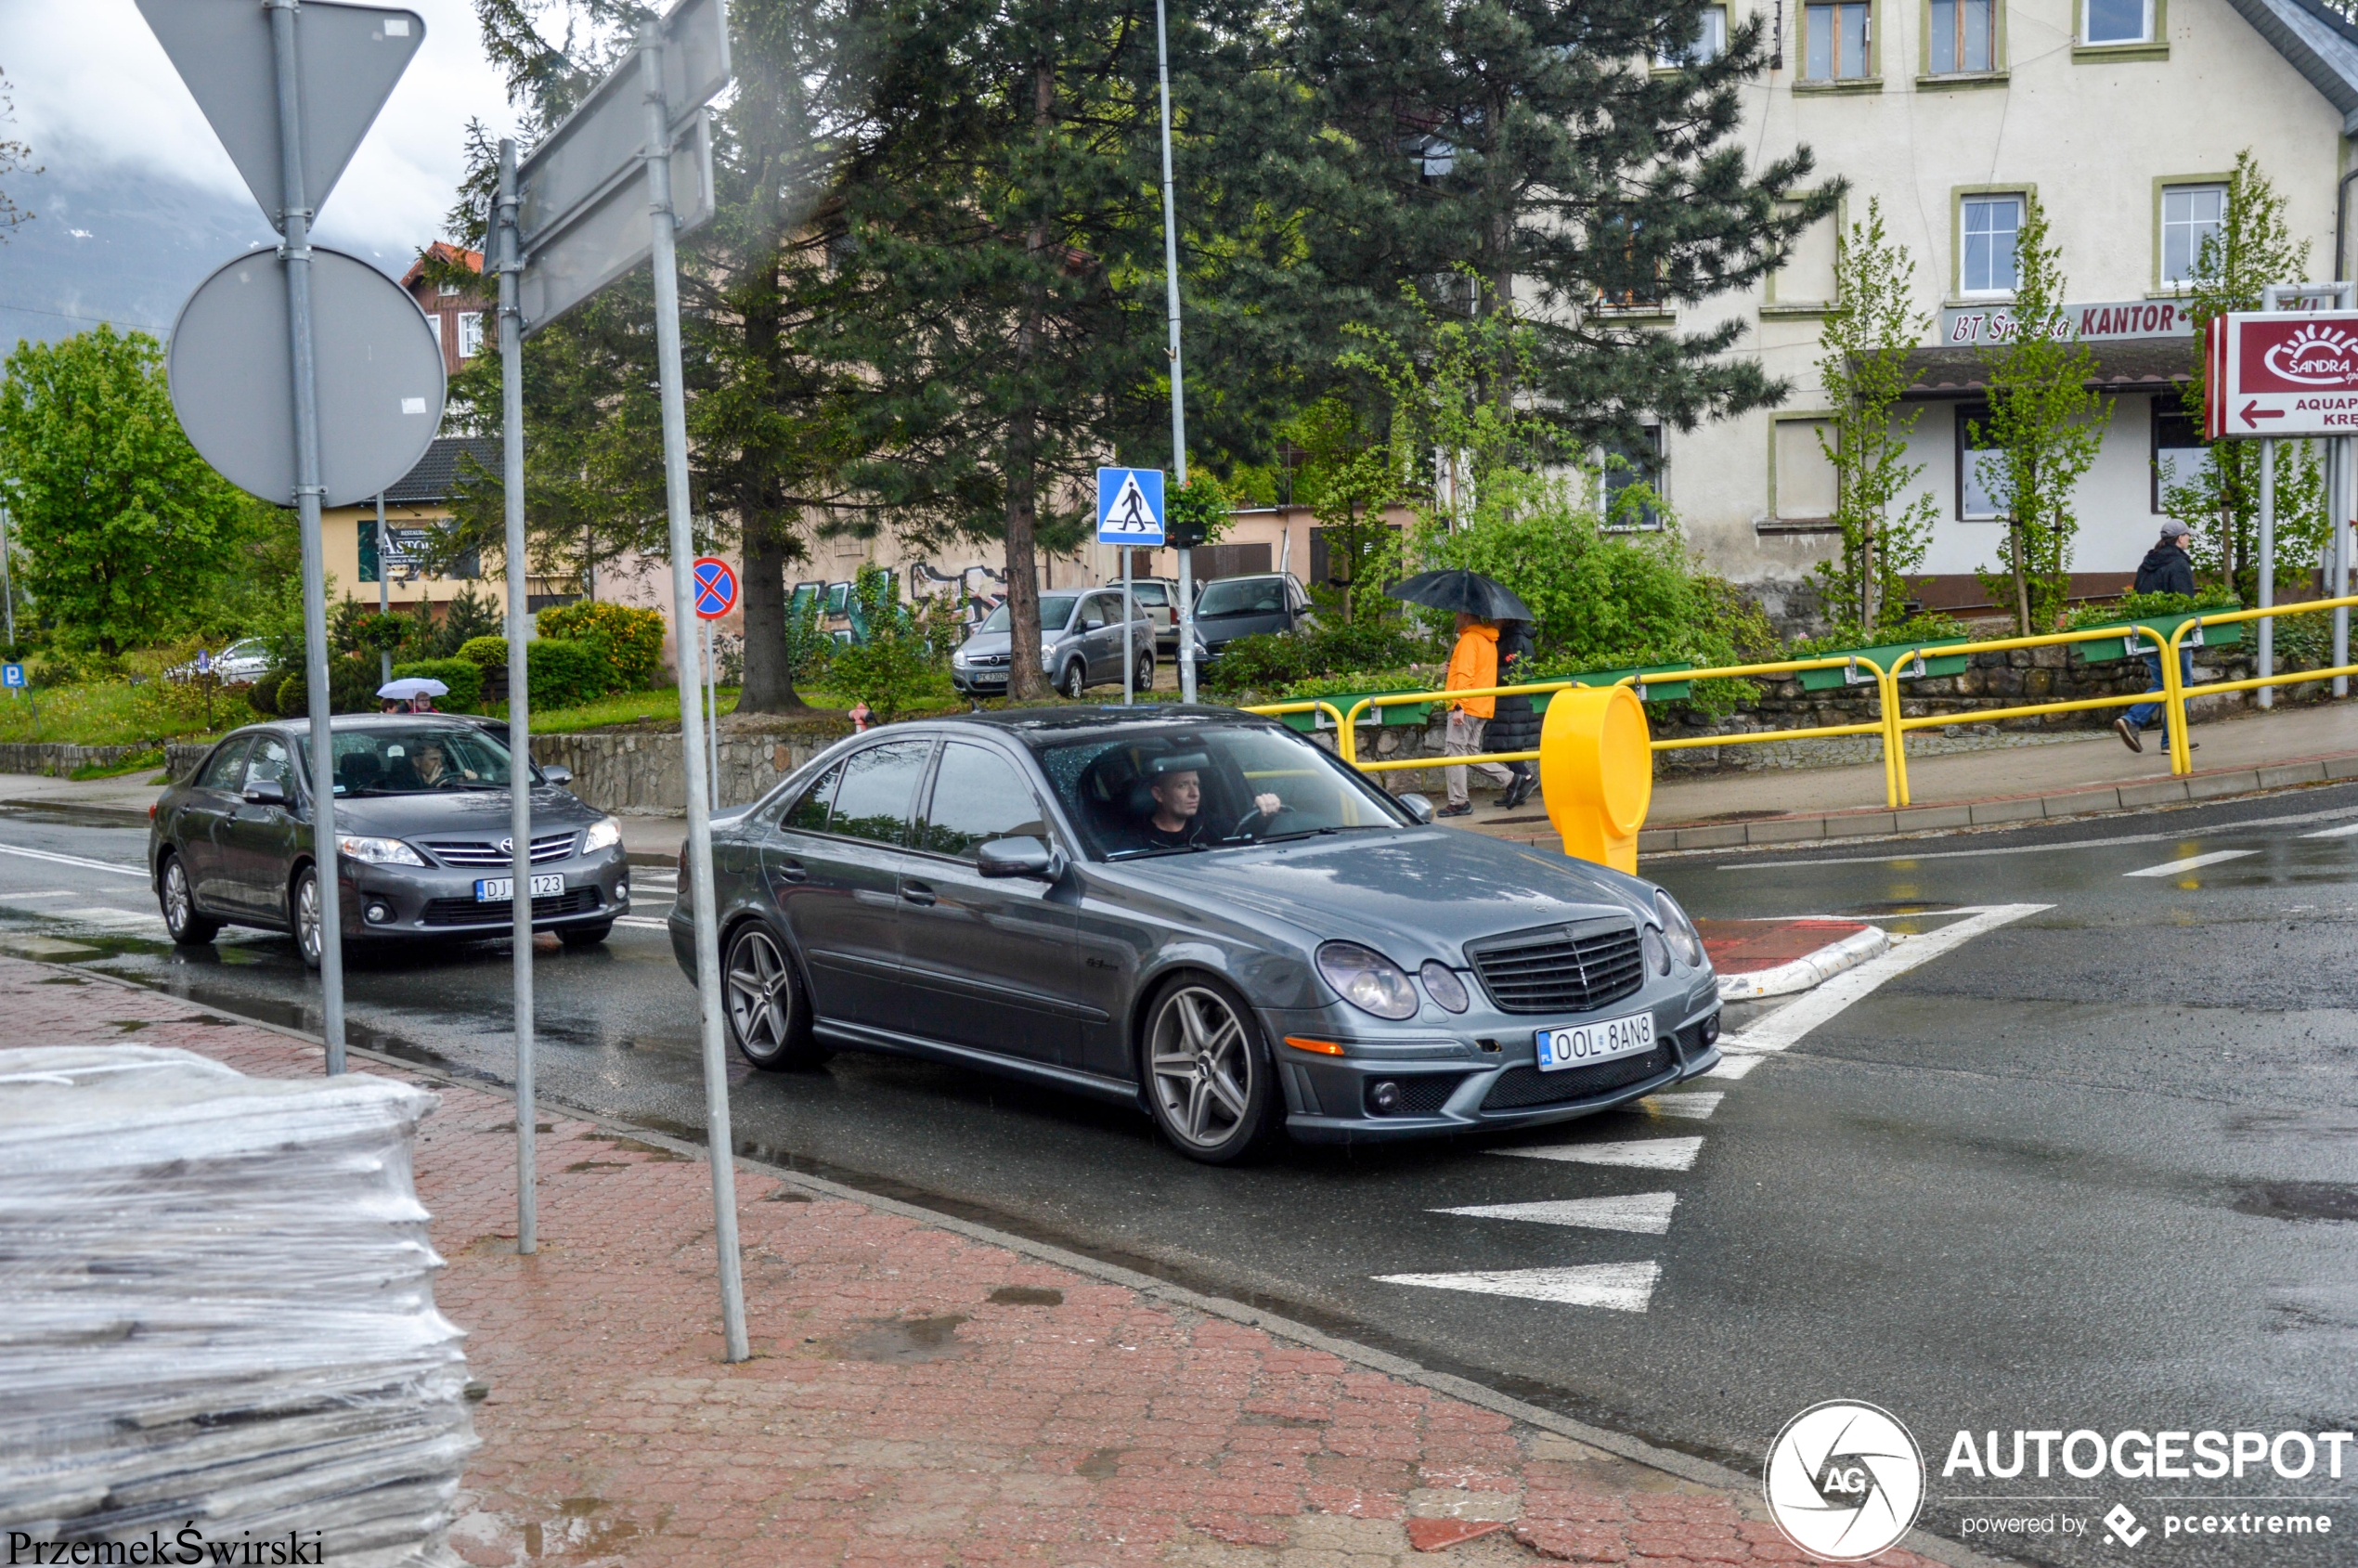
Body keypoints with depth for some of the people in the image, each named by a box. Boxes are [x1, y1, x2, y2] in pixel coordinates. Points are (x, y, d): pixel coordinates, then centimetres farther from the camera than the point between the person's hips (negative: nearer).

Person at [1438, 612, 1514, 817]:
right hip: (1483, 707, 9)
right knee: (1472, 752, 15)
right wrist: (1453, 668, 20)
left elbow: (1465, 674, -18)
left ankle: (1458, 802, -5)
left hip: (1466, 707, -9)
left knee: (1455, 752, -5)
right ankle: (1511, 779, 9)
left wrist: (1459, 706, -22)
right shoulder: (1489, 641, 18)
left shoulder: (1469, 639, -10)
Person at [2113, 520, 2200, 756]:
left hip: (2146, 636, 7)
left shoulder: (2145, 565, 13)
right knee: (2180, 685, 3)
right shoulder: (2178, 565, -11)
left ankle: (2131, 721, -2)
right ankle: (2172, 740, 4)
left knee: (2161, 684, 16)